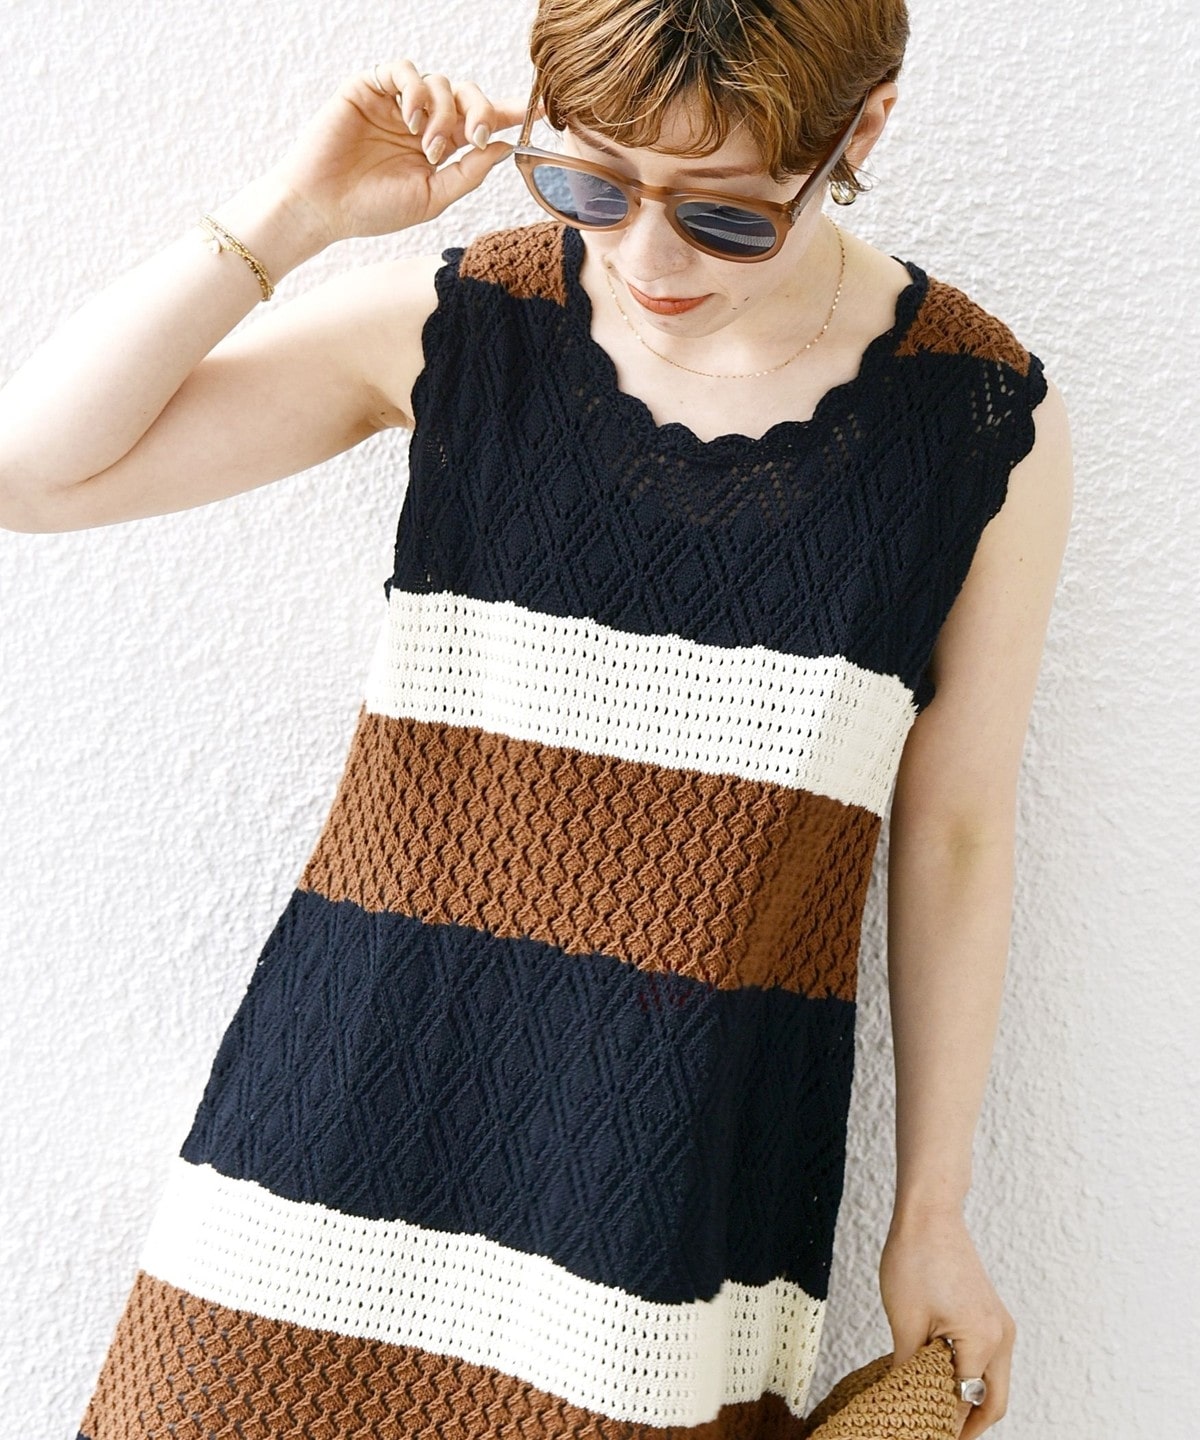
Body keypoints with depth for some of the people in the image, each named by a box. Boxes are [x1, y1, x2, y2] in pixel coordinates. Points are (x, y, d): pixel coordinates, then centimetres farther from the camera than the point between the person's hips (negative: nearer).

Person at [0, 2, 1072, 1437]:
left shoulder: (989, 420, -5)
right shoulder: (460, 330, -4)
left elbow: (953, 836, 1)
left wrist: (931, 1214, 7)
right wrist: (291, 214, -13)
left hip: (690, 1148, -1)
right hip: (362, 1093, 2)